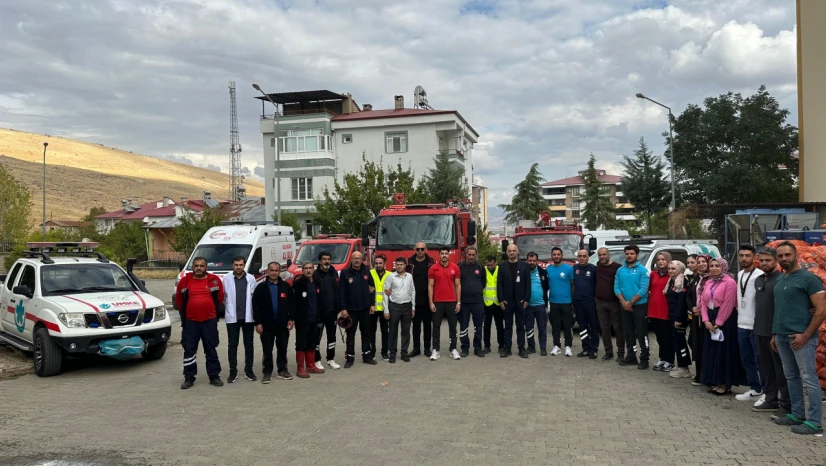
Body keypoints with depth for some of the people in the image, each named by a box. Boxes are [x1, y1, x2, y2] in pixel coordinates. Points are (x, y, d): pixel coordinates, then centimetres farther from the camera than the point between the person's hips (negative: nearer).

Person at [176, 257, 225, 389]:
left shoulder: (215, 280, -2)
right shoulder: (185, 281, 0)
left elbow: (220, 297, 11)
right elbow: (178, 298, 14)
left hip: (210, 321, 0)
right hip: (190, 321, 0)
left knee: (211, 350, 7)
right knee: (189, 350, 4)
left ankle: (214, 376, 16)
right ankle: (189, 378, 14)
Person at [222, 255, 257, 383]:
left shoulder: (251, 278, 0)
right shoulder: (227, 278, -3)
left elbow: (254, 296, 1)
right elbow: (223, 296, 1)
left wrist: (255, 313, -1)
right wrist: (230, 307, 3)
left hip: (248, 316, 1)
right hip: (232, 317, -1)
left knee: (249, 344, 9)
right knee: (232, 345, 5)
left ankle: (249, 370, 19)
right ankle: (233, 372, 14)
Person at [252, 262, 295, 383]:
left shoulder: (286, 286, 4)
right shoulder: (261, 287, -1)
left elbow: (291, 304, 6)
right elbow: (255, 306, -3)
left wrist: (291, 319, 0)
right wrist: (258, 322, -8)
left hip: (282, 324, 2)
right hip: (267, 324, -2)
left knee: (282, 348, 10)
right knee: (267, 350, 5)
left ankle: (282, 370, 21)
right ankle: (267, 372, 14)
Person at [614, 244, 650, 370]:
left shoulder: (642, 270, -7)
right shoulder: (620, 270, 8)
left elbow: (643, 289, -14)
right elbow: (616, 287, 4)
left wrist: (630, 302, -15)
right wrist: (623, 302, -11)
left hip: (640, 306, -5)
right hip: (625, 307, 5)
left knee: (641, 334, -3)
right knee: (628, 333, 12)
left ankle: (644, 360, 2)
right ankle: (631, 357, 22)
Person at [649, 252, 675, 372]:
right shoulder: (653, 274, 9)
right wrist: (648, 309, 12)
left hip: (666, 311, -5)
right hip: (654, 311, 5)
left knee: (668, 337, 5)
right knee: (659, 336, 16)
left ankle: (669, 361, 15)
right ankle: (662, 359, 27)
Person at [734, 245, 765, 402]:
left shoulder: (759, 275, -14)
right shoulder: (739, 274, 11)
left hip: (756, 325, -8)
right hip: (741, 324, 8)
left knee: (760, 360, 0)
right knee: (746, 359, 14)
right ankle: (755, 389, 25)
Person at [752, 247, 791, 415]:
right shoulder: (758, 280, 12)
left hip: (776, 331, -7)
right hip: (761, 331, 7)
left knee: (781, 369, 0)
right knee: (765, 367, 13)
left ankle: (786, 405, 8)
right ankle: (771, 400, 24)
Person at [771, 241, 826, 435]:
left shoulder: (808, 278, -8)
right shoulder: (779, 280, 13)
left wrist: (805, 335, -15)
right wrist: (775, 334, 16)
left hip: (800, 337, -7)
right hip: (782, 336, 7)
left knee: (808, 379, -3)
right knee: (791, 377, 13)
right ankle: (797, 414, 22)